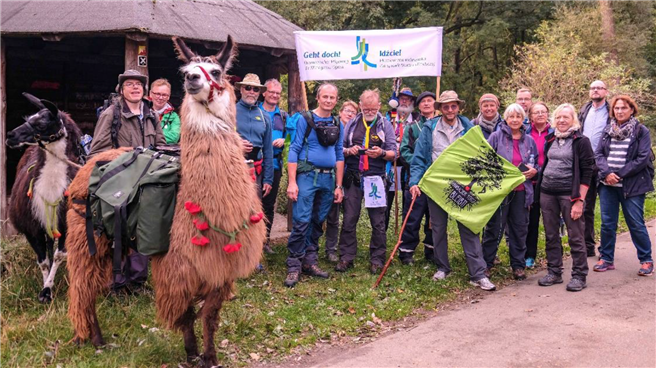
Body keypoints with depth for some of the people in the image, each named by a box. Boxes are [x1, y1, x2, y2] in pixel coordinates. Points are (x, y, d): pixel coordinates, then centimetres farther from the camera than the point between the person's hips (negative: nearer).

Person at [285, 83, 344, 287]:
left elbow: (339, 156, 15)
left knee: (318, 222, 10)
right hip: (307, 176, -5)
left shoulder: (337, 125, 13)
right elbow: (294, 150, -6)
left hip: (328, 178, 5)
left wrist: (339, 186, 11)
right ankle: (294, 267, -3)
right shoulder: (305, 119, -2)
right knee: (301, 222, -10)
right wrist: (292, 182, -14)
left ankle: (309, 263, 19)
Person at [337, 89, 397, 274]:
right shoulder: (352, 124, 10)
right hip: (353, 177, 2)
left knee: (378, 221, 2)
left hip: (376, 178, -1)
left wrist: (382, 153, -19)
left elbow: (393, 154, 2)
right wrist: (348, 151, -10)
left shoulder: (385, 125, 5)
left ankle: (377, 259, 11)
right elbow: (340, 149, 12)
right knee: (349, 219, 3)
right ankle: (346, 257, 11)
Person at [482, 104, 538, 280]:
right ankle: (486, 264, 13)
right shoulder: (496, 137, -1)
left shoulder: (529, 140, 11)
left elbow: (537, 164, 18)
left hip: (521, 191, 4)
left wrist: (534, 171, -3)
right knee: (494, 228, 1)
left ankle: (518, 265, 18)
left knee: (520, 229, 8)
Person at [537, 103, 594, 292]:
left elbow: (587, 172, -8)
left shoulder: (581, 141, -5)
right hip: (547, 192, 6)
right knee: (551, 235, 10)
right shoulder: (550, 140, 12)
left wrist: (579, 200, -14)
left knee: (575, 237, -1)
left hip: (569, 194, -6)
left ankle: (579, 276, 8)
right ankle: (554, 272, 21)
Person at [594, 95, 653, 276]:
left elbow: (642, 159, -10)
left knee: (636, 224, 1)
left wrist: (619, 175, -13)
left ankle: (646, 260, 14)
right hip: (607, 185, 4)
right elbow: (598, 154, 4)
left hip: (632, 185, -4)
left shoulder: (641, 131, -2)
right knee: (607, 224, 6)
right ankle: (606, 258, 17)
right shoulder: (607, 130, 10)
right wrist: (607, 173, -14)